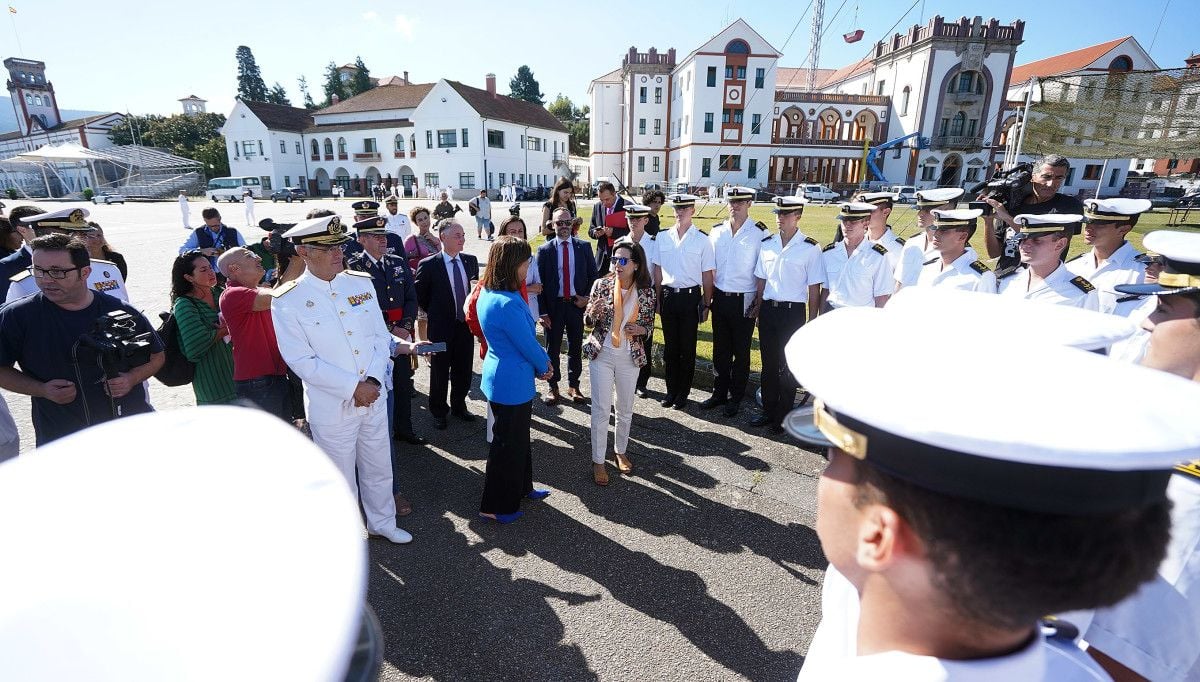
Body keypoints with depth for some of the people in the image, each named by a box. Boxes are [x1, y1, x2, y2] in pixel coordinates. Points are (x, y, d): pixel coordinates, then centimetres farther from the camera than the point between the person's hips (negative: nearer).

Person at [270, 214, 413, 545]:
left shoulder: (361, 283, -1)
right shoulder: (287, 301, -13)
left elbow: (381, 336, 1)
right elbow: (302, 361, -16)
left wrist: (373, 380, -12)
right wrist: (353, 387, -18)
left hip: (374, 397, 4)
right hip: (331, 406, -4)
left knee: (379, 466, 20)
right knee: (341, 477, 15)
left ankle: (382, 522, 42)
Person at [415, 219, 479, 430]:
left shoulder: (471, 261, 2)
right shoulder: (428, 265, -12)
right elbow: (419, 296, -2)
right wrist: (435, 313, 2)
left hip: (466, 325, 4)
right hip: (441, 328, -4)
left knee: (463, 370, 16)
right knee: (440, 372, 10)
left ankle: (459, 406, 36)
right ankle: (438, 412, 28)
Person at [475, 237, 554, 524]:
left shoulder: (488, 294, 2)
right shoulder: (507, 303, -29)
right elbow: (527, 344, -19)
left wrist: (543, 360, 3)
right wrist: (544, 366, 0)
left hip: (501, 377, 10)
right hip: (513, 383, -10)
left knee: (518, 436, 24)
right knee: (509, 443, 7)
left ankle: (521, 488, 43)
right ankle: (496, 506, 24)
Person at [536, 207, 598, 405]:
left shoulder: (583, 247, 3)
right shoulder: (545, 250, -1)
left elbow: (593, 275, 8)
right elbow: (540, 282, -2)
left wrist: (587, 297, -4)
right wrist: (543, 312, -7)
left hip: (577, 304, 1)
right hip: (554, 306, -1)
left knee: (576, 347, 10)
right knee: (552, 348, 8)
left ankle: (573, 386, 25)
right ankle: (553, 387, 22)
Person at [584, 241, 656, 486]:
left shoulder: (646, 292, -6)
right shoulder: (601, 285, -9)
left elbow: (650, 326, 5)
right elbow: (588, 322, -2)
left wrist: (641, 330, -17)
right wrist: (593, 312, -24)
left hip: (630, 358, 2)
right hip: (601, 355, -1)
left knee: (625, 409, 16)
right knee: (601, 410, 3)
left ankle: (620, 451, 39)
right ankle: (598, 461, 18)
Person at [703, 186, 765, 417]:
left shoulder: (760, 233, -8)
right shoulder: (716, 231, 5)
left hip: (744, 300, -4)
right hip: (720, 298, 4)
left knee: (741, 352, 8)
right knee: (720, 349, 13)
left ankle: (736, 398, 21)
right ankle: (719, 392, 26)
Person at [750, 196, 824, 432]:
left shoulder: (810, 248, -8)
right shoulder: (767, 244, 6)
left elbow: (814, 289, -6)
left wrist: (812, 322, -6)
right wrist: (758, 310, 10)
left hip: (793, 312, -4)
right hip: (768, 309, 4)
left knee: (788, 367, 6)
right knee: (768, 364, 13)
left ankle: (783, 416, 21)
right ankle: (768, 410, 28)